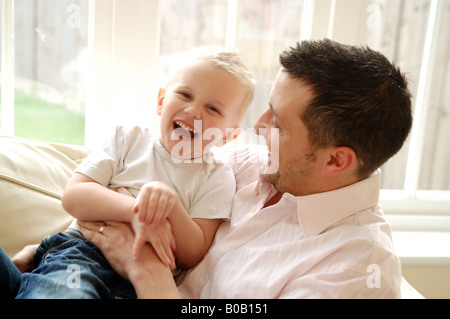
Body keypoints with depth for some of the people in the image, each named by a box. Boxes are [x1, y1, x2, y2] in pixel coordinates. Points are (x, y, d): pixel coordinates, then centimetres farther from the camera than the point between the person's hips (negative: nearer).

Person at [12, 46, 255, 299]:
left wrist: (171, 206, -21)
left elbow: (193, 257, -3)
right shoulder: (130, 140, 8)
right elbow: (73, 196, -3)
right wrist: (136, 210, -20)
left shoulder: (217, 179, 5)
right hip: (85, 249, -2)